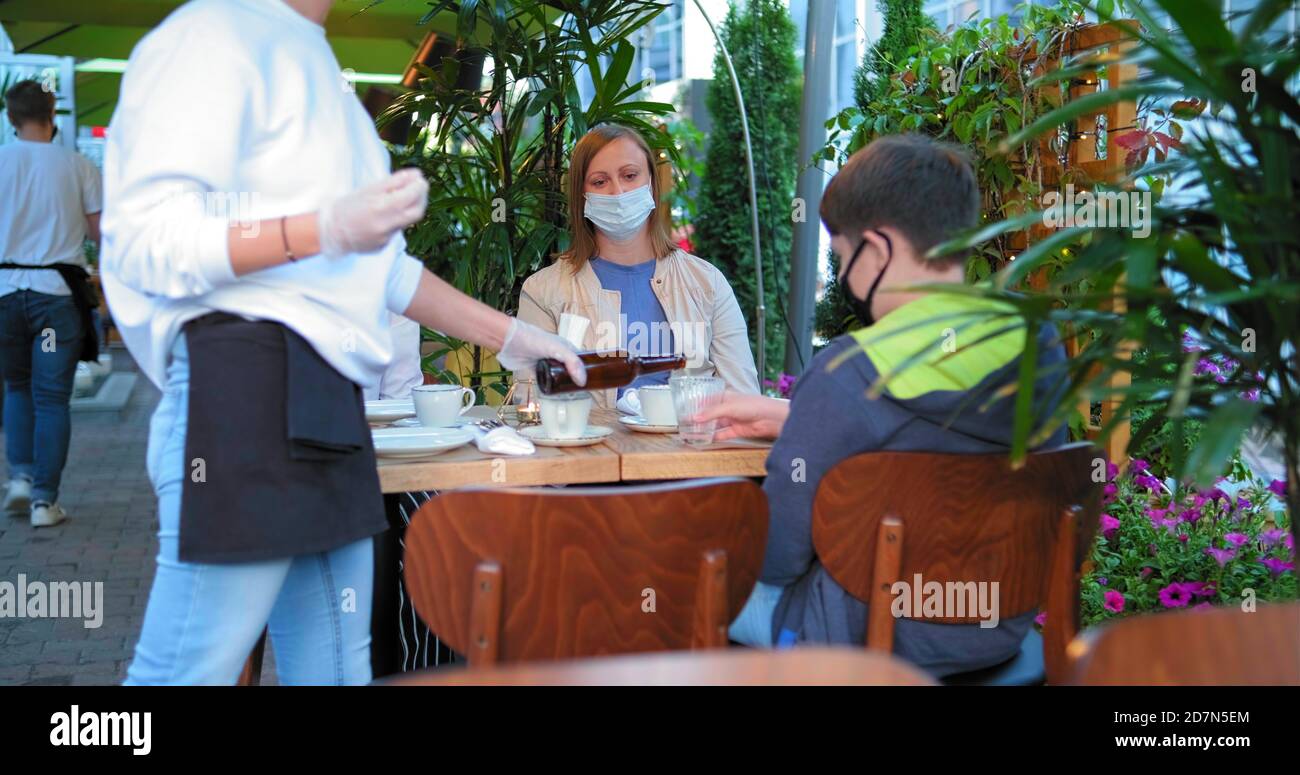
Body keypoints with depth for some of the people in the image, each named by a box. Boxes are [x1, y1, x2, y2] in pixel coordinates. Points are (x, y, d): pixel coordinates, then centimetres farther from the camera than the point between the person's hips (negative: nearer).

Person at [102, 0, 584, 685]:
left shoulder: (311, 64, 25)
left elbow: (382, 265, 31)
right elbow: (142, 238, -15)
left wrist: (507, 337, 29)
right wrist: (327, 229, -26)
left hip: (324, 402, 10)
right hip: (249, 383, -9)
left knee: (335, 666, 9)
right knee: (192, 670, -9)